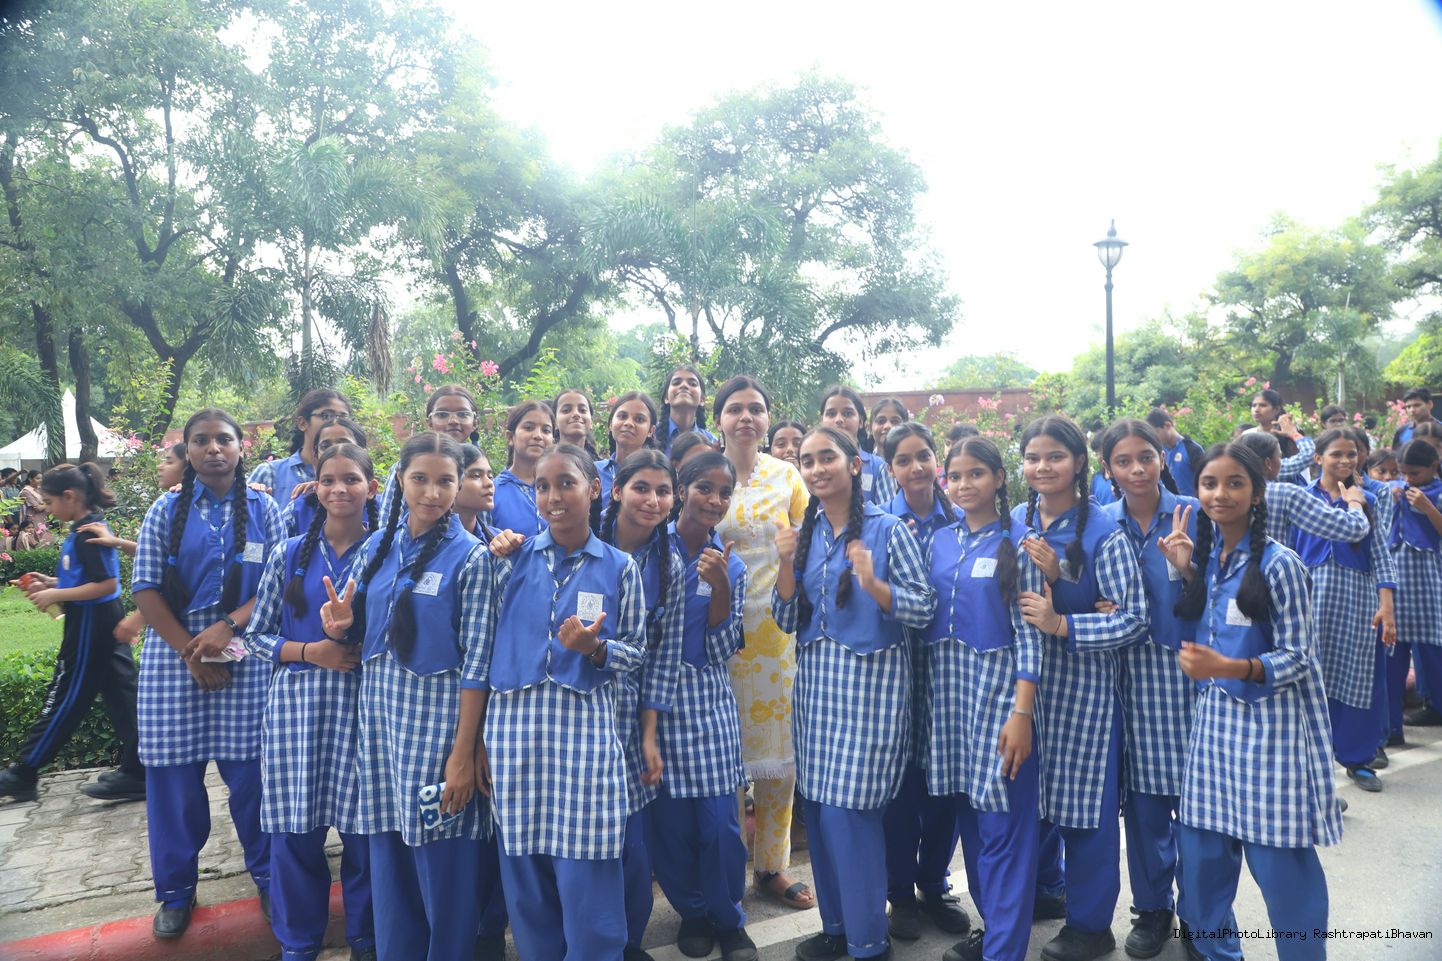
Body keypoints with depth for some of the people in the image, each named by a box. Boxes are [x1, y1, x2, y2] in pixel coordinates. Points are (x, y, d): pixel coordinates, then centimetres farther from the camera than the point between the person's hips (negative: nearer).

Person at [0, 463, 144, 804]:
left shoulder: (87, 534, -18)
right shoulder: (89, 529, 10)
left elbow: (107, 584, -23)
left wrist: (56, 595, -18)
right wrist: (53, 583, 10)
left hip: (89, 629, -10)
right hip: (104, 624, 10)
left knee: (63, 700, 3)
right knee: (121, 696, 9)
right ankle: (136, 772, 13)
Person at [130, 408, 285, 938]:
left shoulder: (263, 509, 4)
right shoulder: (165, 510, 4)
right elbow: (145, 588, 0)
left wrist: (228, 626, -15)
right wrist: (190, 652, -8)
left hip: (247, 658, -1)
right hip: (173, 655, 1)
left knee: (251, 771, 2)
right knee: (174, 774, 5)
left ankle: (268, 878, 21)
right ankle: (176, 891, 23)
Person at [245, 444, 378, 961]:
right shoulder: (288, 554, 4)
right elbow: (257, 635, 6)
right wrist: (312, 652, -9)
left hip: (365, 703, -1)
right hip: (298, 703, 1)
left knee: (363, 830, 5)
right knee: (295, 830, 7)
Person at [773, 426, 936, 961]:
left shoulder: (887, 529, -7)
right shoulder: (805, 533, 9)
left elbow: (925, 609, -9)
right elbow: (788, 620, 8)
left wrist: (874, 584, -26)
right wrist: (786, 564, -8)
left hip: (870, 679, -5)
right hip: (815, 679, 6)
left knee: (850, 810, -4)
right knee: (817, 806, 10)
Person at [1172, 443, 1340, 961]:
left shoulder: (1279, 564, -11)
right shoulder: (1206, 557, 7)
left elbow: (1297, 659, -11)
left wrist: (1228, 668, -27)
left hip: (1269, 723, -6)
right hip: (1214, 718, 6)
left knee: (1281, 864, 1)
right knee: (1201, 854, 12)